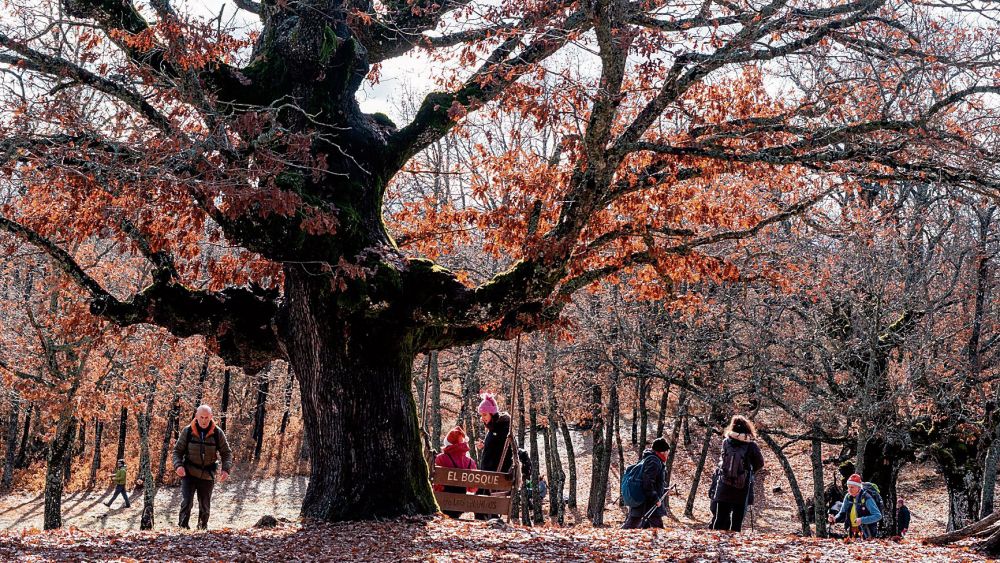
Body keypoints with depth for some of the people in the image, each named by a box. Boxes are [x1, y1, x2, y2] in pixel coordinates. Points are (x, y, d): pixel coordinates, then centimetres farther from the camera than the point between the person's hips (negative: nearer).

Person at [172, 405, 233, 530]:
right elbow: (177, 450, 2)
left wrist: (226, 469, -13)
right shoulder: (187, 431, -5)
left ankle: (202, 528, 24)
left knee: (205, 507, 9)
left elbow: (226, 453, 3)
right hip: (189, 474, -1)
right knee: (186, 502, -17)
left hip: (207, 476, 2)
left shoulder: (217, 433, -4)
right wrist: (178, 465, -16)